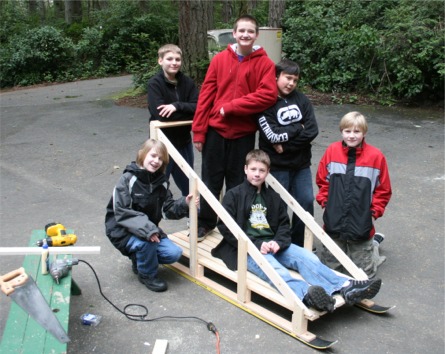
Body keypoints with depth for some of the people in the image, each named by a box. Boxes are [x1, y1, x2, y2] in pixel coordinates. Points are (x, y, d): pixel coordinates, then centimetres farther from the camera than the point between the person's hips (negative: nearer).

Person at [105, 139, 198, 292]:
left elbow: (168, 210, 0)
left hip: (149, 228, 6)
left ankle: (140, 258, 16)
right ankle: (147, 274, -4)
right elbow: (122, 213, -24)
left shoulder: (161, 182, 1)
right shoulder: (128, 179, -17)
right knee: (147, 241, -35)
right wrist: (146, 229, -36)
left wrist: (184, 204, -20)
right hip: (122, 230, -6)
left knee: (174, 253, -11)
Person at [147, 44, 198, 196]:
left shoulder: (187, 82, 0)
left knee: (189, 187, 20)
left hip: (184, 142, 5)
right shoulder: (154, 84, -13)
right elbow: (160, 115, -24)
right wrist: (186, 111, -17)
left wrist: (177, 106, -24)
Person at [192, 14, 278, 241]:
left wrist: (231, 106, -16)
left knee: (237, 182, 11)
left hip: (243, 133, -1)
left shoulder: (264, 63, -4)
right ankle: (205, 222, 28)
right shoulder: (219, 59, 1)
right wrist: (198, 130, -4)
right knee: (211, 179, 11)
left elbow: (268, 95, -16)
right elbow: (206, 95, -1)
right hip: (215, 130, 1)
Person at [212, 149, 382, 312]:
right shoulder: (233, 195, 3)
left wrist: (277, 242, -10)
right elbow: (226, 227, -7)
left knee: (305, 256, -20)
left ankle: (345, 287, -37)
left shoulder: (273, 197, 19)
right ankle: (306, 294, -64)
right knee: (274, 268, -35)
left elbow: (284, 225, 14)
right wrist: (256, 244, -16)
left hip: (272, 244, 6)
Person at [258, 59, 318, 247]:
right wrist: (298, 128, -8)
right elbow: (273, 134, -19)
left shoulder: (301, 100, 4)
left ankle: (300, 244, 26)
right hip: (277, 166, -4)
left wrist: (286, 145, -14)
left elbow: (312, 131, -6)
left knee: (306, 202, 8)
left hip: (301, 163, 5)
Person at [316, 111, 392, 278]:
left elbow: (383, 190, 0)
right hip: (333, 223, 2)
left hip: (361, 226, -2)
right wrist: (325, 202, 0)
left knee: (364, 273, 9)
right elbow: (322, 181, 9)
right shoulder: (332, 151, -2)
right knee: (330, 267, 14)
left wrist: (374, 212, -5)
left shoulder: (376, 156, -8)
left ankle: (373, 245, 37)